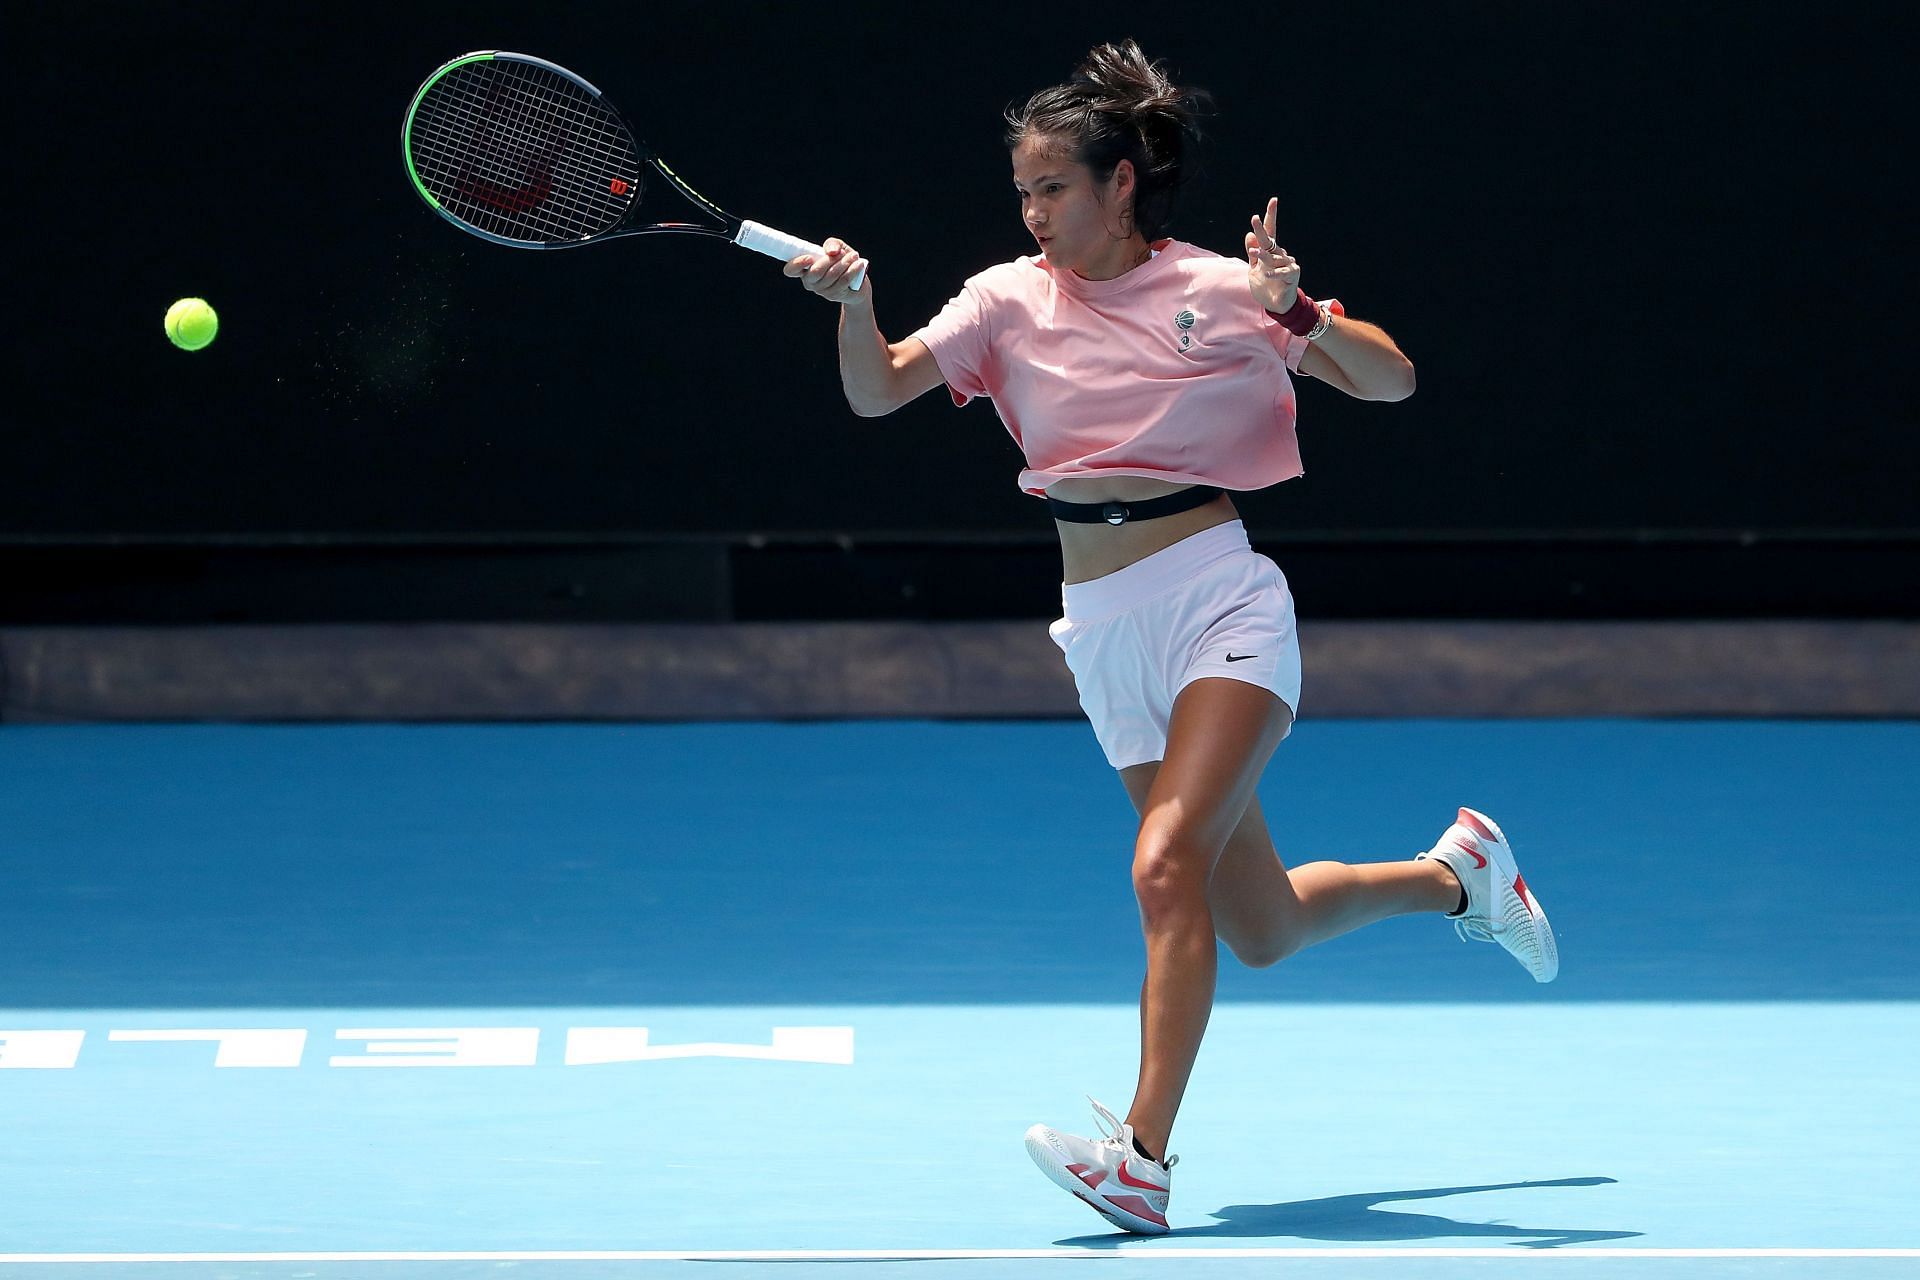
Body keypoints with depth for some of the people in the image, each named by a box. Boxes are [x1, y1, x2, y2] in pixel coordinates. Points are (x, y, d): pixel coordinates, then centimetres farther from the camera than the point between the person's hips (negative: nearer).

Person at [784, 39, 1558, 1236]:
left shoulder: (1220, 290, -1)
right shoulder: (1010, 300, 7)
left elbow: (1394, 380, 1)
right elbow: (877, 392, -2)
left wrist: (1300, 314, -17)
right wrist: (853, 300, -21)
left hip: (1219, 598, -5)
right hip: (1106, 631, 5)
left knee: (1167, 863, -25)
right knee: (1261, 929, 10)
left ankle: (1142, 1157, -28)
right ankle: (1457, 872, 38)